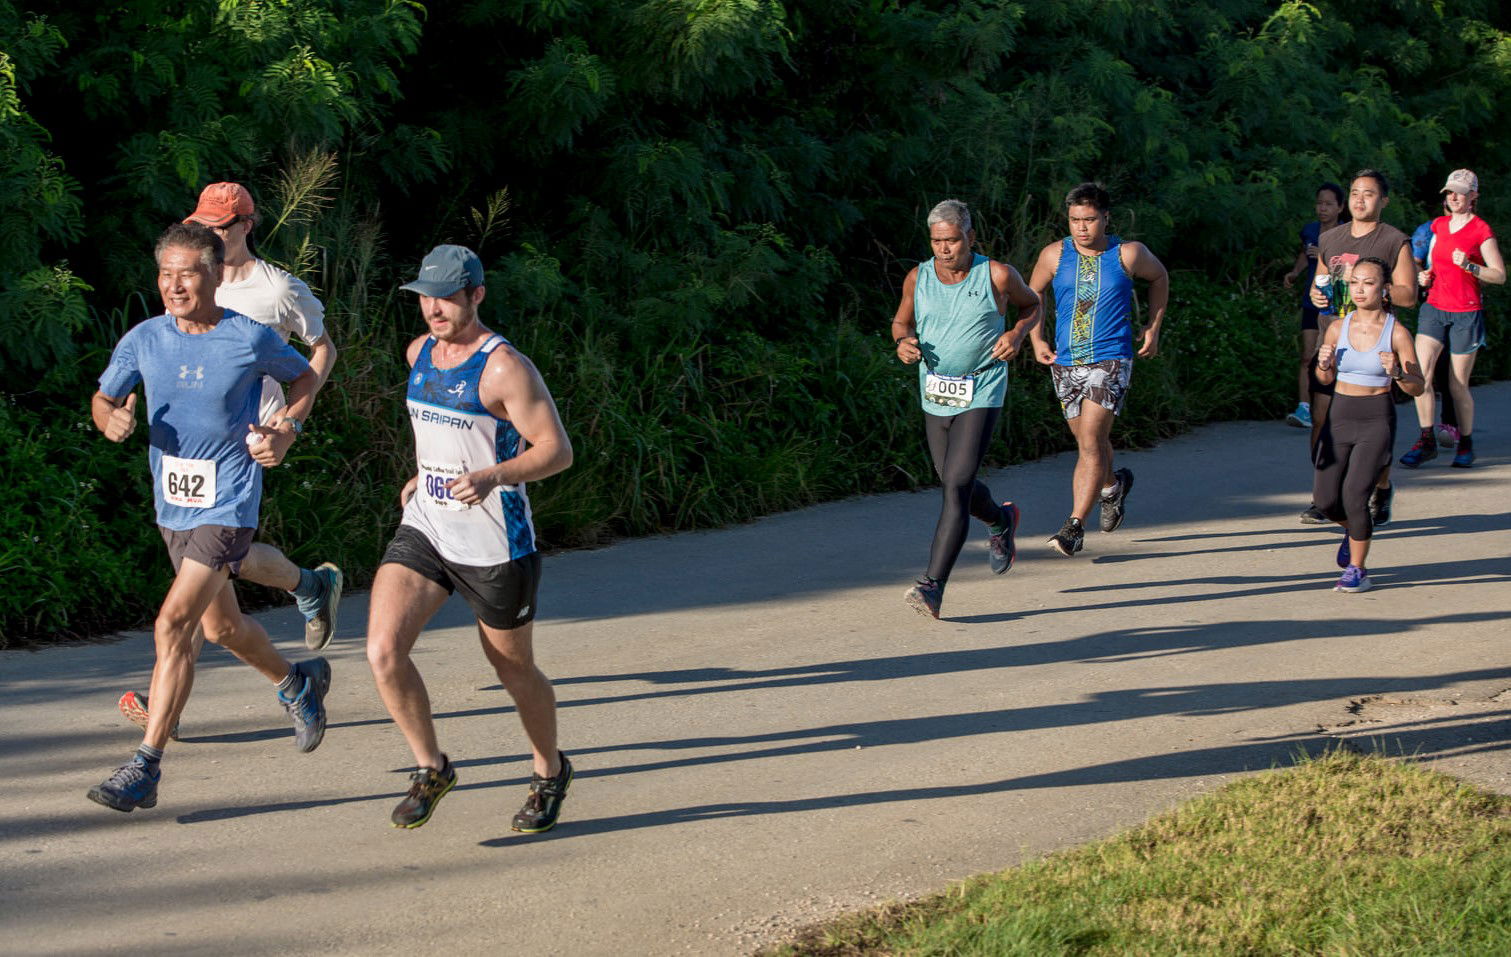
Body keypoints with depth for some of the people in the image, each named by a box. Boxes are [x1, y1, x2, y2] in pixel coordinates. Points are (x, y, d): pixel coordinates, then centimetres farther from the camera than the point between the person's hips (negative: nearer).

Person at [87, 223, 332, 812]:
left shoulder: (252, 340, -10)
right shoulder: (145, 340, -2)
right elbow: (103, 398, 7)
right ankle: (298, 684, 51)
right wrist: (112, 420, -17)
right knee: (222, 627, 21)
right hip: (172, 508, 6)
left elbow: (304, 378, 8)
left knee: (172, 626, -18)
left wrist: (286, 433, -7)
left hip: (227, 507, -6)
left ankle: (145, 770, -15)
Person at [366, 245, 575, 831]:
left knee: (515, 672, 11)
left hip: (494, 545, -6)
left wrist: (492, 476, -32)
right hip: (424, 529, 6)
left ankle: (550, 774, 37)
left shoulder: (505, 367, -16)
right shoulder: (420, 353, 7)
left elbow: (557, 448, -19)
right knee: (383, 649, -14)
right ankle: (431, 770, 5)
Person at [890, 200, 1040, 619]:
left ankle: (932, 587, -21)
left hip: (980, 396, -5)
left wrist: (1017, 333, -9)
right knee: (956, 488, 18)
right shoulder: (918, 278, -1)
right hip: (934, 397, 5)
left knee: (956, 488, -17)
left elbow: (1032, 304, 11)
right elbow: (901, 321, 16)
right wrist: (903, 342, -7)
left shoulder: (998, 276, -8)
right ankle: (1002, 521, 52)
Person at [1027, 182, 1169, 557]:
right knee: (1088, 441, 17)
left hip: (1110, 361, -4)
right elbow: (1033, 294, 16)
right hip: (1065, 363, 4)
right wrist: (1036, 340, 6)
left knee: (1091, 441, -16)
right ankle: (1113, 484, 49)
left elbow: (1159, 277, 16)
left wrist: (1153, 328, 12)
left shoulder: (1128, 254, -4)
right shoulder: (1055, 255, 0)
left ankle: (1075, 525, -17)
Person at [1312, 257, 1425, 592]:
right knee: (1325, 500, 1)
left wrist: (1396, 373, -24)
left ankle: (1357, 569, 4)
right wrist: (1324, 364, -8)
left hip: (1377, 420, -4)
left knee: (1354, 494, -16)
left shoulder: (1396, 333, -8)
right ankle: (1355, 528, 37)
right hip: (1340, 416, 4)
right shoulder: (1337, 329, 1)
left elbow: (1418, 387, -5)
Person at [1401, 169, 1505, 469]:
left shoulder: (1481, 230, -5)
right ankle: (1426, 441, -6)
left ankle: (1466, 443, 20)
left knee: (1458, 385, 1)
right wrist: (1426, 275, 5)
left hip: (1466, 313, -4)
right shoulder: (1438, 225, 12)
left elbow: (1500, 275, -6)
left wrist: (1469, 266, -20)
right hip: (1434, 307, 4)